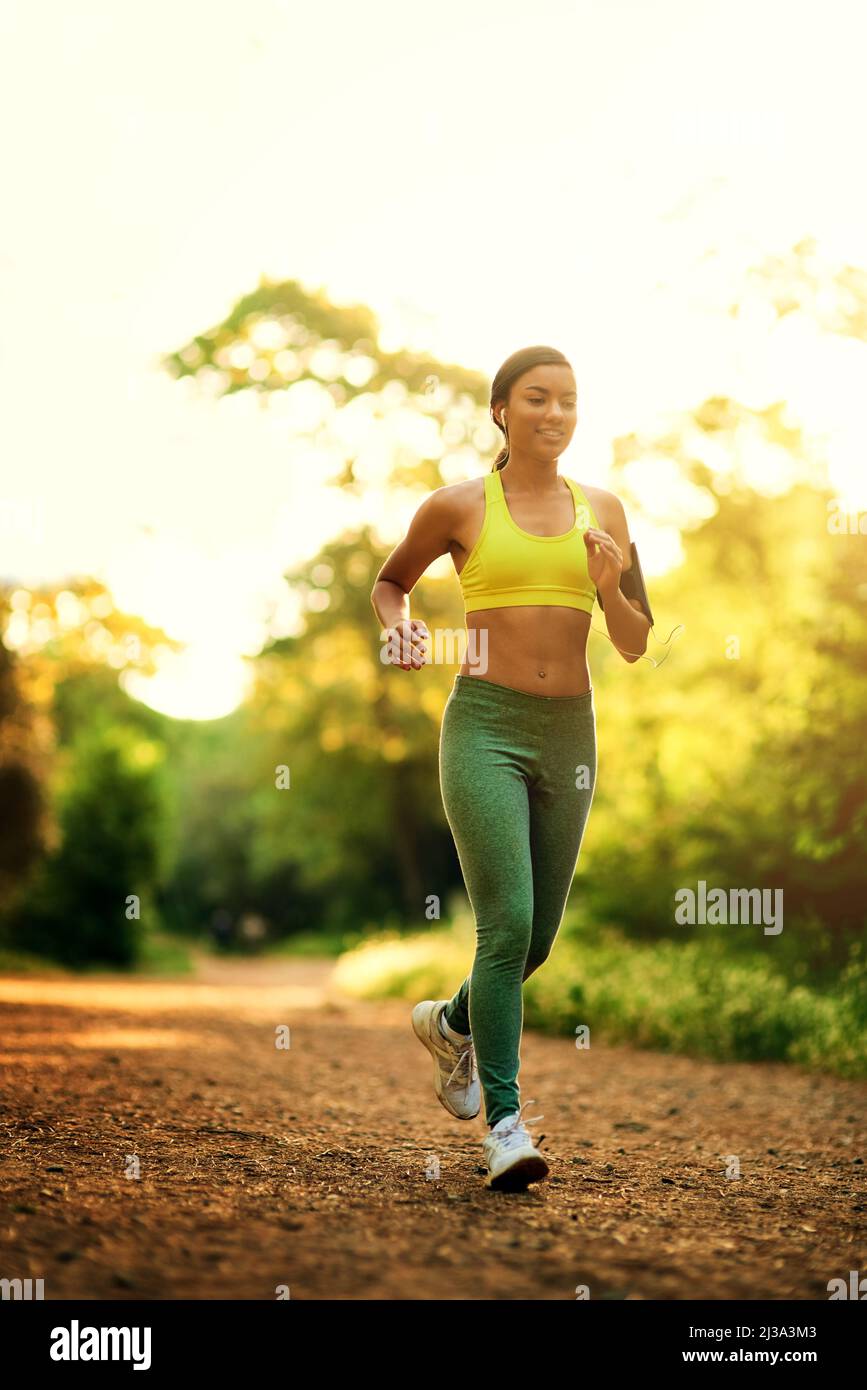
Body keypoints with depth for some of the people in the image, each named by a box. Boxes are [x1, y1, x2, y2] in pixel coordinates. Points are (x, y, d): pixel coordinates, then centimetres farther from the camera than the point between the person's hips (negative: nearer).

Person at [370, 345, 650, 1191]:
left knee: (538, 937, 12)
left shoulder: (601, 511, 9)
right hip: (485, 726, -4)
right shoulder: (458, 507, 1)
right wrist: (398, 627, -5)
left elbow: (634, 647, 10)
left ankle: (451, 1023, 42)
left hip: (569, 733, 4)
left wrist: (609, 587, -9)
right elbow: (388, 584, 17)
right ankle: (504, 1121, -8)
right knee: (507, 922, -17)